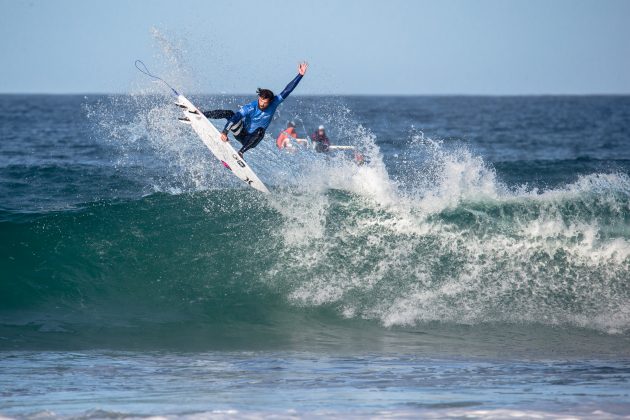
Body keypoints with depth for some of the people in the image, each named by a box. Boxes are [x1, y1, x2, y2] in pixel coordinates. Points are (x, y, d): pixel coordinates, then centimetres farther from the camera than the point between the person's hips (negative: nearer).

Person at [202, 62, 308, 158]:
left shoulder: (274, 104, -14)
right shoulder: (250, 107, -22)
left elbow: (287, 91, -17)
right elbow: (235, 118, -30)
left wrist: (300, 75, -24)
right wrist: (225, 132, -42)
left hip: (252, 139, 2)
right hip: (240, 134, -2)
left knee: (260, 131, -34)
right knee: (229, 114, -23)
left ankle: (241, 152, -40)